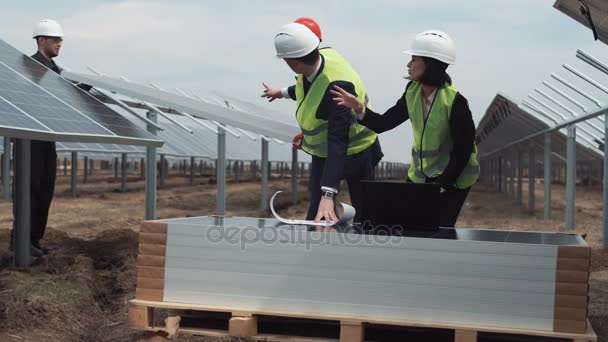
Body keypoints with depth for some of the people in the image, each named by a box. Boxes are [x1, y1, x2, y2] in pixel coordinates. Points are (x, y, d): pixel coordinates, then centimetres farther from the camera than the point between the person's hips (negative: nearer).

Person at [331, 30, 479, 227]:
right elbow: (383, 123, -2)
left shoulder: (455, 101, -23)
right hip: (419, 175, 6)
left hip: (452, 178, -6)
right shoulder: (413, 92, -3)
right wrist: (358, 108, -19)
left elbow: (462, 150, -20)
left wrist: (440, 186, -20)